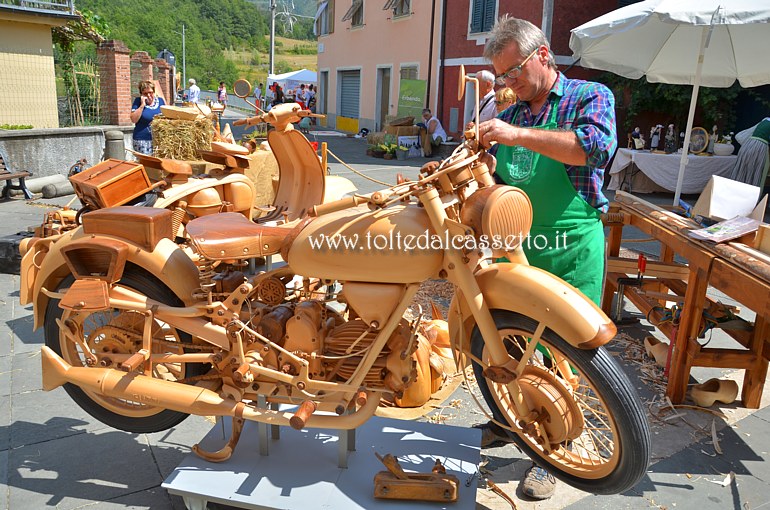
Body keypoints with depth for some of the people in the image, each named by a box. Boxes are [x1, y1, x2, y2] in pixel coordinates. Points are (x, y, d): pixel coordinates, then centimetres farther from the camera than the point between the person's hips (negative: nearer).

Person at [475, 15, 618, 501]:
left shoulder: (591, 96, -1)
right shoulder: (508, 116, 15)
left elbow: (598, 146, -22)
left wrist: (518, 136, -26)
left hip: (570, 251, -5)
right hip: (514, 246, 6)